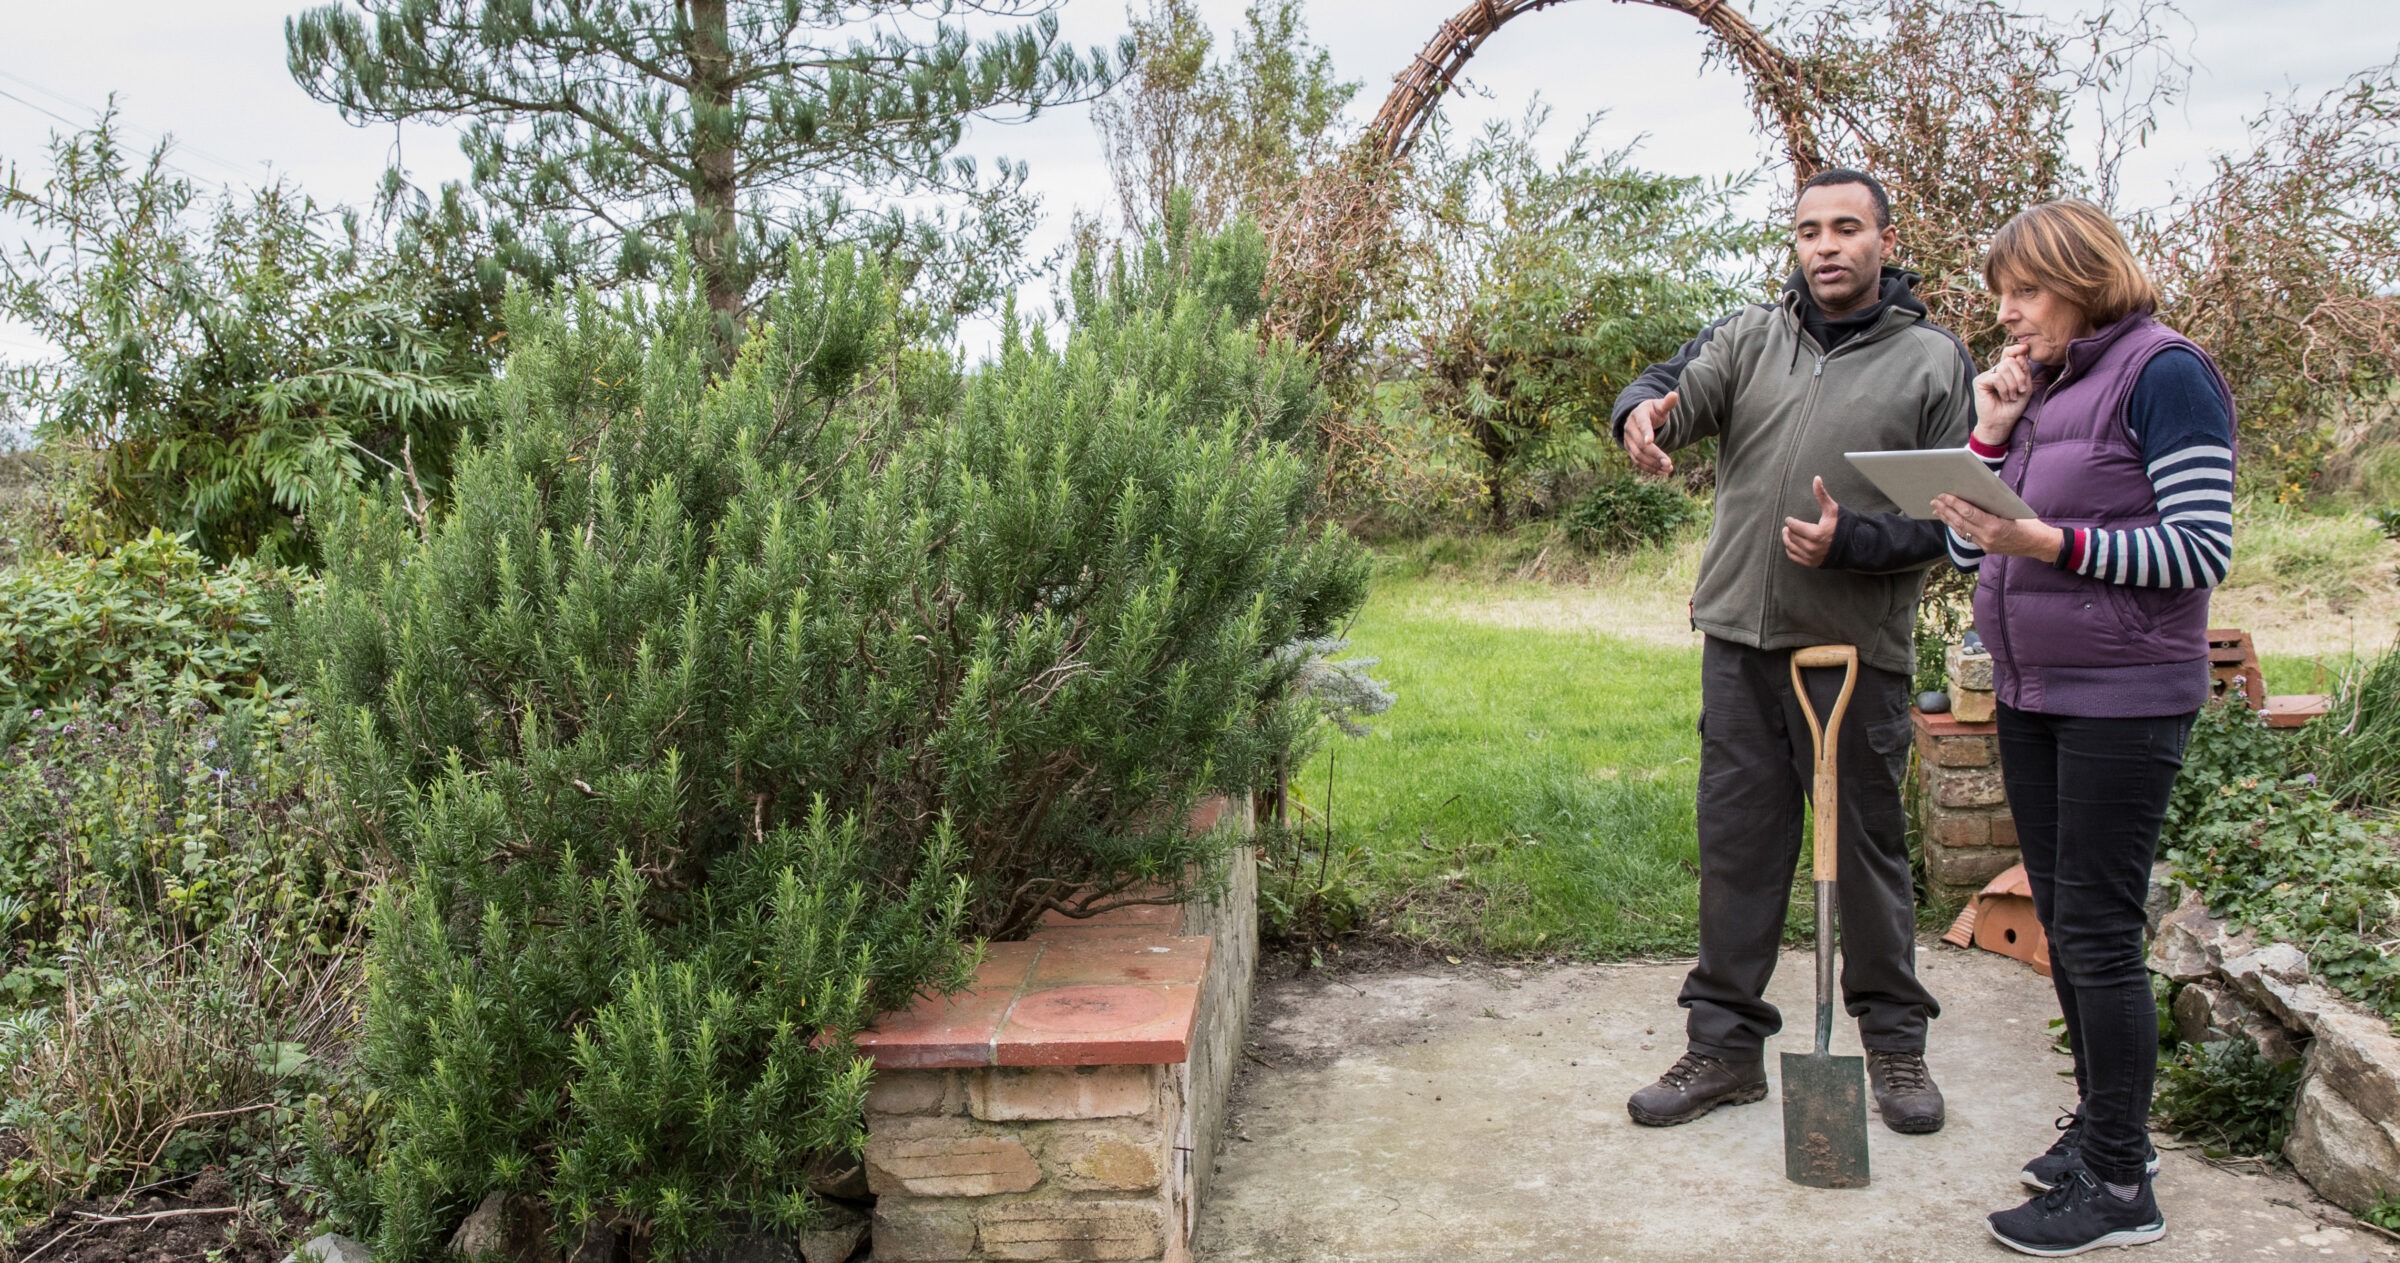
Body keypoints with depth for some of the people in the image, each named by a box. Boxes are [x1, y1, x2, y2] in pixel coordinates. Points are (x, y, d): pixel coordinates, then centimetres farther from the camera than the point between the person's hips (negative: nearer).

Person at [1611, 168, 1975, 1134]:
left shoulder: (1934, 361, 3)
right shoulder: (1750, 336, 10)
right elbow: (1680, 387, -7)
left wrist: (1851, 540, -17)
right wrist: (1644, 413, -31)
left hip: (1857, 648, -2)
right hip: (1740, 637, 3)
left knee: (1869, 845, 8)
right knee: (1736, 842, 8)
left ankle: (1894, 1038, 26)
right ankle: (1724, 1042, 19)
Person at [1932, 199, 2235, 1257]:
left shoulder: (2162, 371, -9)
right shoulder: (2041, 388, 13)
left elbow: (2201, 550, -16)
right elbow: (1966, 549, 10)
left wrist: (2051, 543, -25)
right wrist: (1989, 430, 0)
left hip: (2123, 698, -8)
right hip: (2031, 694, 8)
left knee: (2097, 930, -6)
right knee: (2061, 921, 15)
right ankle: (2103, 1124, 30)